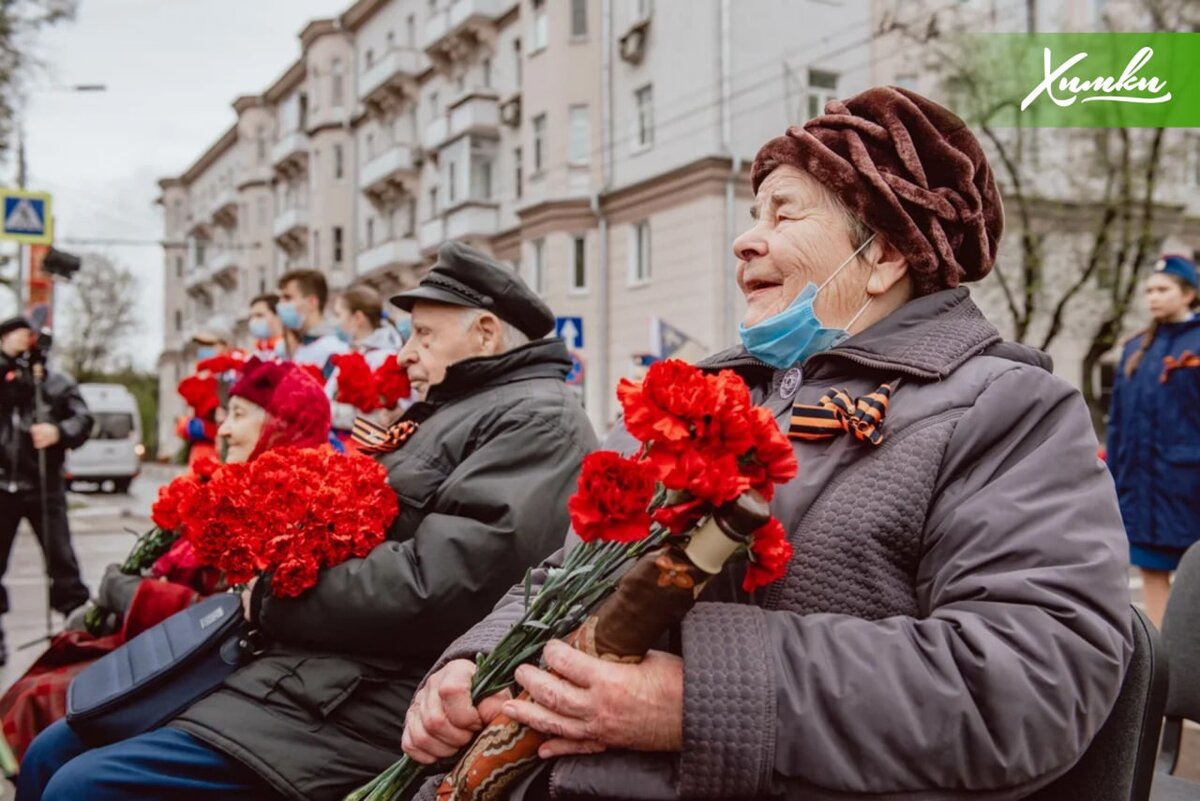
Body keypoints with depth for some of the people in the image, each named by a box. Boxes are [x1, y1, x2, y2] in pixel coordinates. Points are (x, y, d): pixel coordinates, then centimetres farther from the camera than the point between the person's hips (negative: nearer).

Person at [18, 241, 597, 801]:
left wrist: (270, 597, -11)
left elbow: (436, 584, -23)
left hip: (359, 705, -10)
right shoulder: (451, 412, 21)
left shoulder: (537, 419, -11)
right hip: (297, 667, 10)